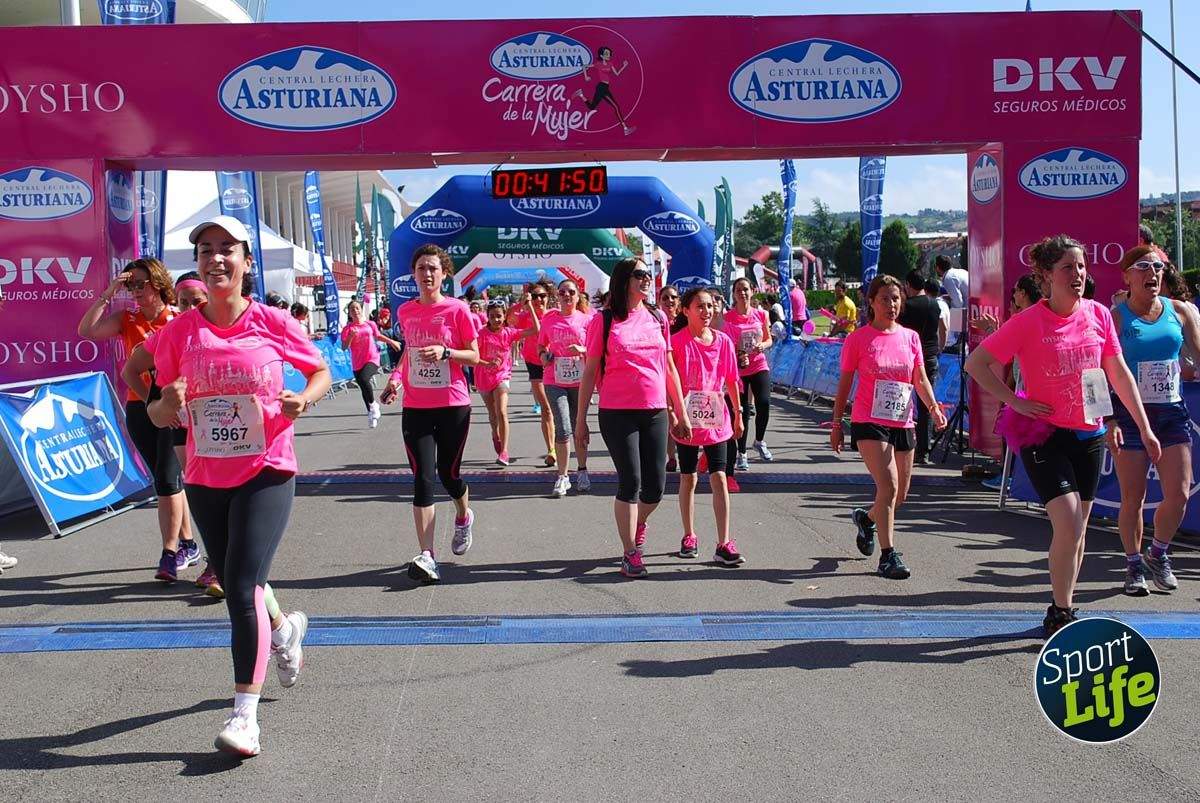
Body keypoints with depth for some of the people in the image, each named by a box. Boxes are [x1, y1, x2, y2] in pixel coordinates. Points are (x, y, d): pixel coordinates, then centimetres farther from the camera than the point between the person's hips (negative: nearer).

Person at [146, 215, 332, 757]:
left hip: (266, 472, -4)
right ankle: (284, 628, 50)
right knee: (232, 585, 17)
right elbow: (161, 414, 3)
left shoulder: (273, 322, -7)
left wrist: (303, 399, -14)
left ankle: (245, 714, -6)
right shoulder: (180, 331, -1)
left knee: (242, 587, -14)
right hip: (205, 477, 4)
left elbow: (322, 372, 7)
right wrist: (167, 404, -20)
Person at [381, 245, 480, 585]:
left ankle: (463, 516, 44)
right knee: (422, 479, -7)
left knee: (448, 473, 9)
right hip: (416, 407, 2)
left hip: (453, 406, -2)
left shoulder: (457, 309, -5)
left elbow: (475, 356, -3)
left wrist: (445, 352, -21)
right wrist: (396, 378, 4)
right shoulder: (405, 312, 7)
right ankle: (427, 557, -10)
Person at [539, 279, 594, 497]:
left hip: (580, 381, 0)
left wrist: (583, 350, -16)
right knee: (563, 430, -6)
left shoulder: (586, 319, 0)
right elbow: (541, 345, 18)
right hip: (555, 381, 0)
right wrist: (544, 355, -3)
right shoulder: (549, 319, 5)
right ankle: (562, 477, 3)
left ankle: (582, 471, 27)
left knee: (580, 428, 12)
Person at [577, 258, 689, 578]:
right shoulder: (604, 321, -2)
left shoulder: (658, 318, 9)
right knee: (630, 482, -4)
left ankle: (638, 523, 37)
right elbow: (590, 372, 1)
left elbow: (669, 368, 14)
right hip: (617, 414, -4)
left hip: (656, 413, 4)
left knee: (656, 487, 4)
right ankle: (630, 554, 9)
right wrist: (581, 417, 0)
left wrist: (680, 413, 14)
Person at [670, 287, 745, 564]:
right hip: (687, 420, -2)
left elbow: (731, 380, 10)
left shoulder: (723, 341, 2)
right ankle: (689, 537, 25)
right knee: (688, 478, 11)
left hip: (716, 418, 2)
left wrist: (738, 413, 14)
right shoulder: (677, 341, -8)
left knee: (719, 478, -4)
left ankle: (723, 544, -4)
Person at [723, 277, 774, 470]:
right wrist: (737, 357, -21)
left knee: (764, 403, -15)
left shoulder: (760, 315, 3)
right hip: (737, 368, -2)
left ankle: (759, 441, 12)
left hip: (759, 366, 2)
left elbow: (768, 340, 13)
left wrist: (763, 346, -10)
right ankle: (741, 454, 15)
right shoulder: (728, 318, -6)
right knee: (742, 411, 1)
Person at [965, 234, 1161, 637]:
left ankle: (1063, 609, 24)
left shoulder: (1098, 315, 2)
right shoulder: (1029, 321, -11)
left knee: (1077, 529, 11)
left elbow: (1120, 374, 10)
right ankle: (1060, 615, 0)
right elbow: (975, 364, -9)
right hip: (1045, 435, -5)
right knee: (1068, 525, -14)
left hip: (1089, 436, 5)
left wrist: (1144, 428, 10)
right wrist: (1016, 402, -12)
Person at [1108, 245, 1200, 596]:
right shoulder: (1116, 317, -5)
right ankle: (1134, 567, 17)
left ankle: (1158, 555, 22)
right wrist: (1109, 420, -14)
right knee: (1133, 497, 1)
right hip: (1130, 414, -3)